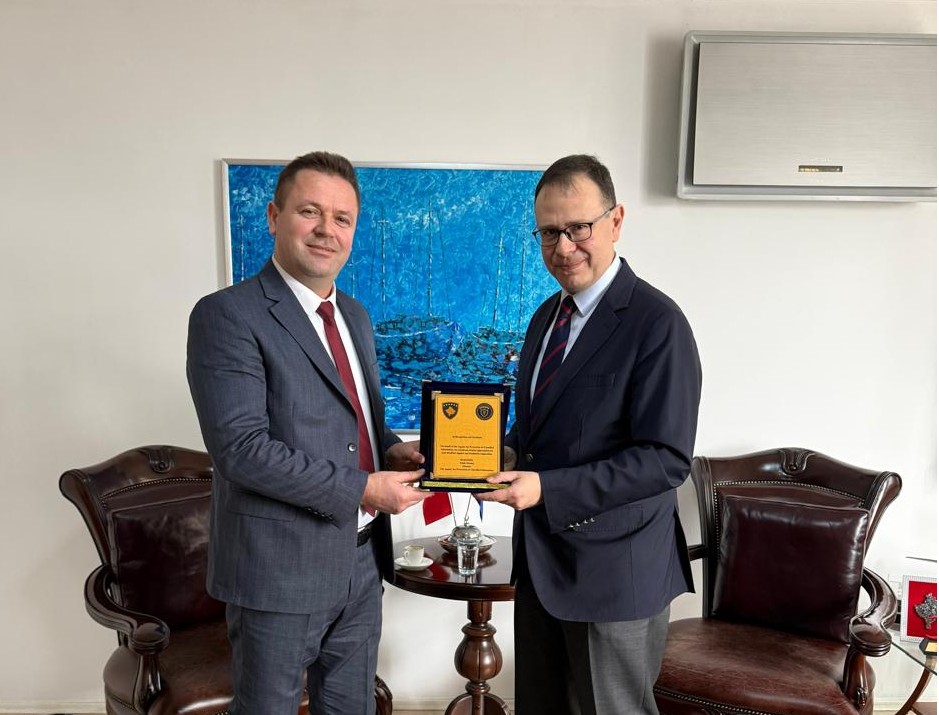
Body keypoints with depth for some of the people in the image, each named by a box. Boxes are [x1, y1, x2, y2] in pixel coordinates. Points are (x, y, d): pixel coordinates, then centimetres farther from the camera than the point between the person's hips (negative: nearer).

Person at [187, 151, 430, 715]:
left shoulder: (355, 316, 9)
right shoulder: (228, 316, -15)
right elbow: (242, 448, -23)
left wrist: (393, 451, -3)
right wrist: (362, 489, -21)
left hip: (362, 561, 7)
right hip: (281, 567, -6)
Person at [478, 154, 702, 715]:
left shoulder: (657, 323, -17)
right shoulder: (547, 314, 8)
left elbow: (666, 458, -21)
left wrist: (547, 488, -27)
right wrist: (511, 454, -5)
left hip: (614, 568, -7)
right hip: (541, 556, 8)